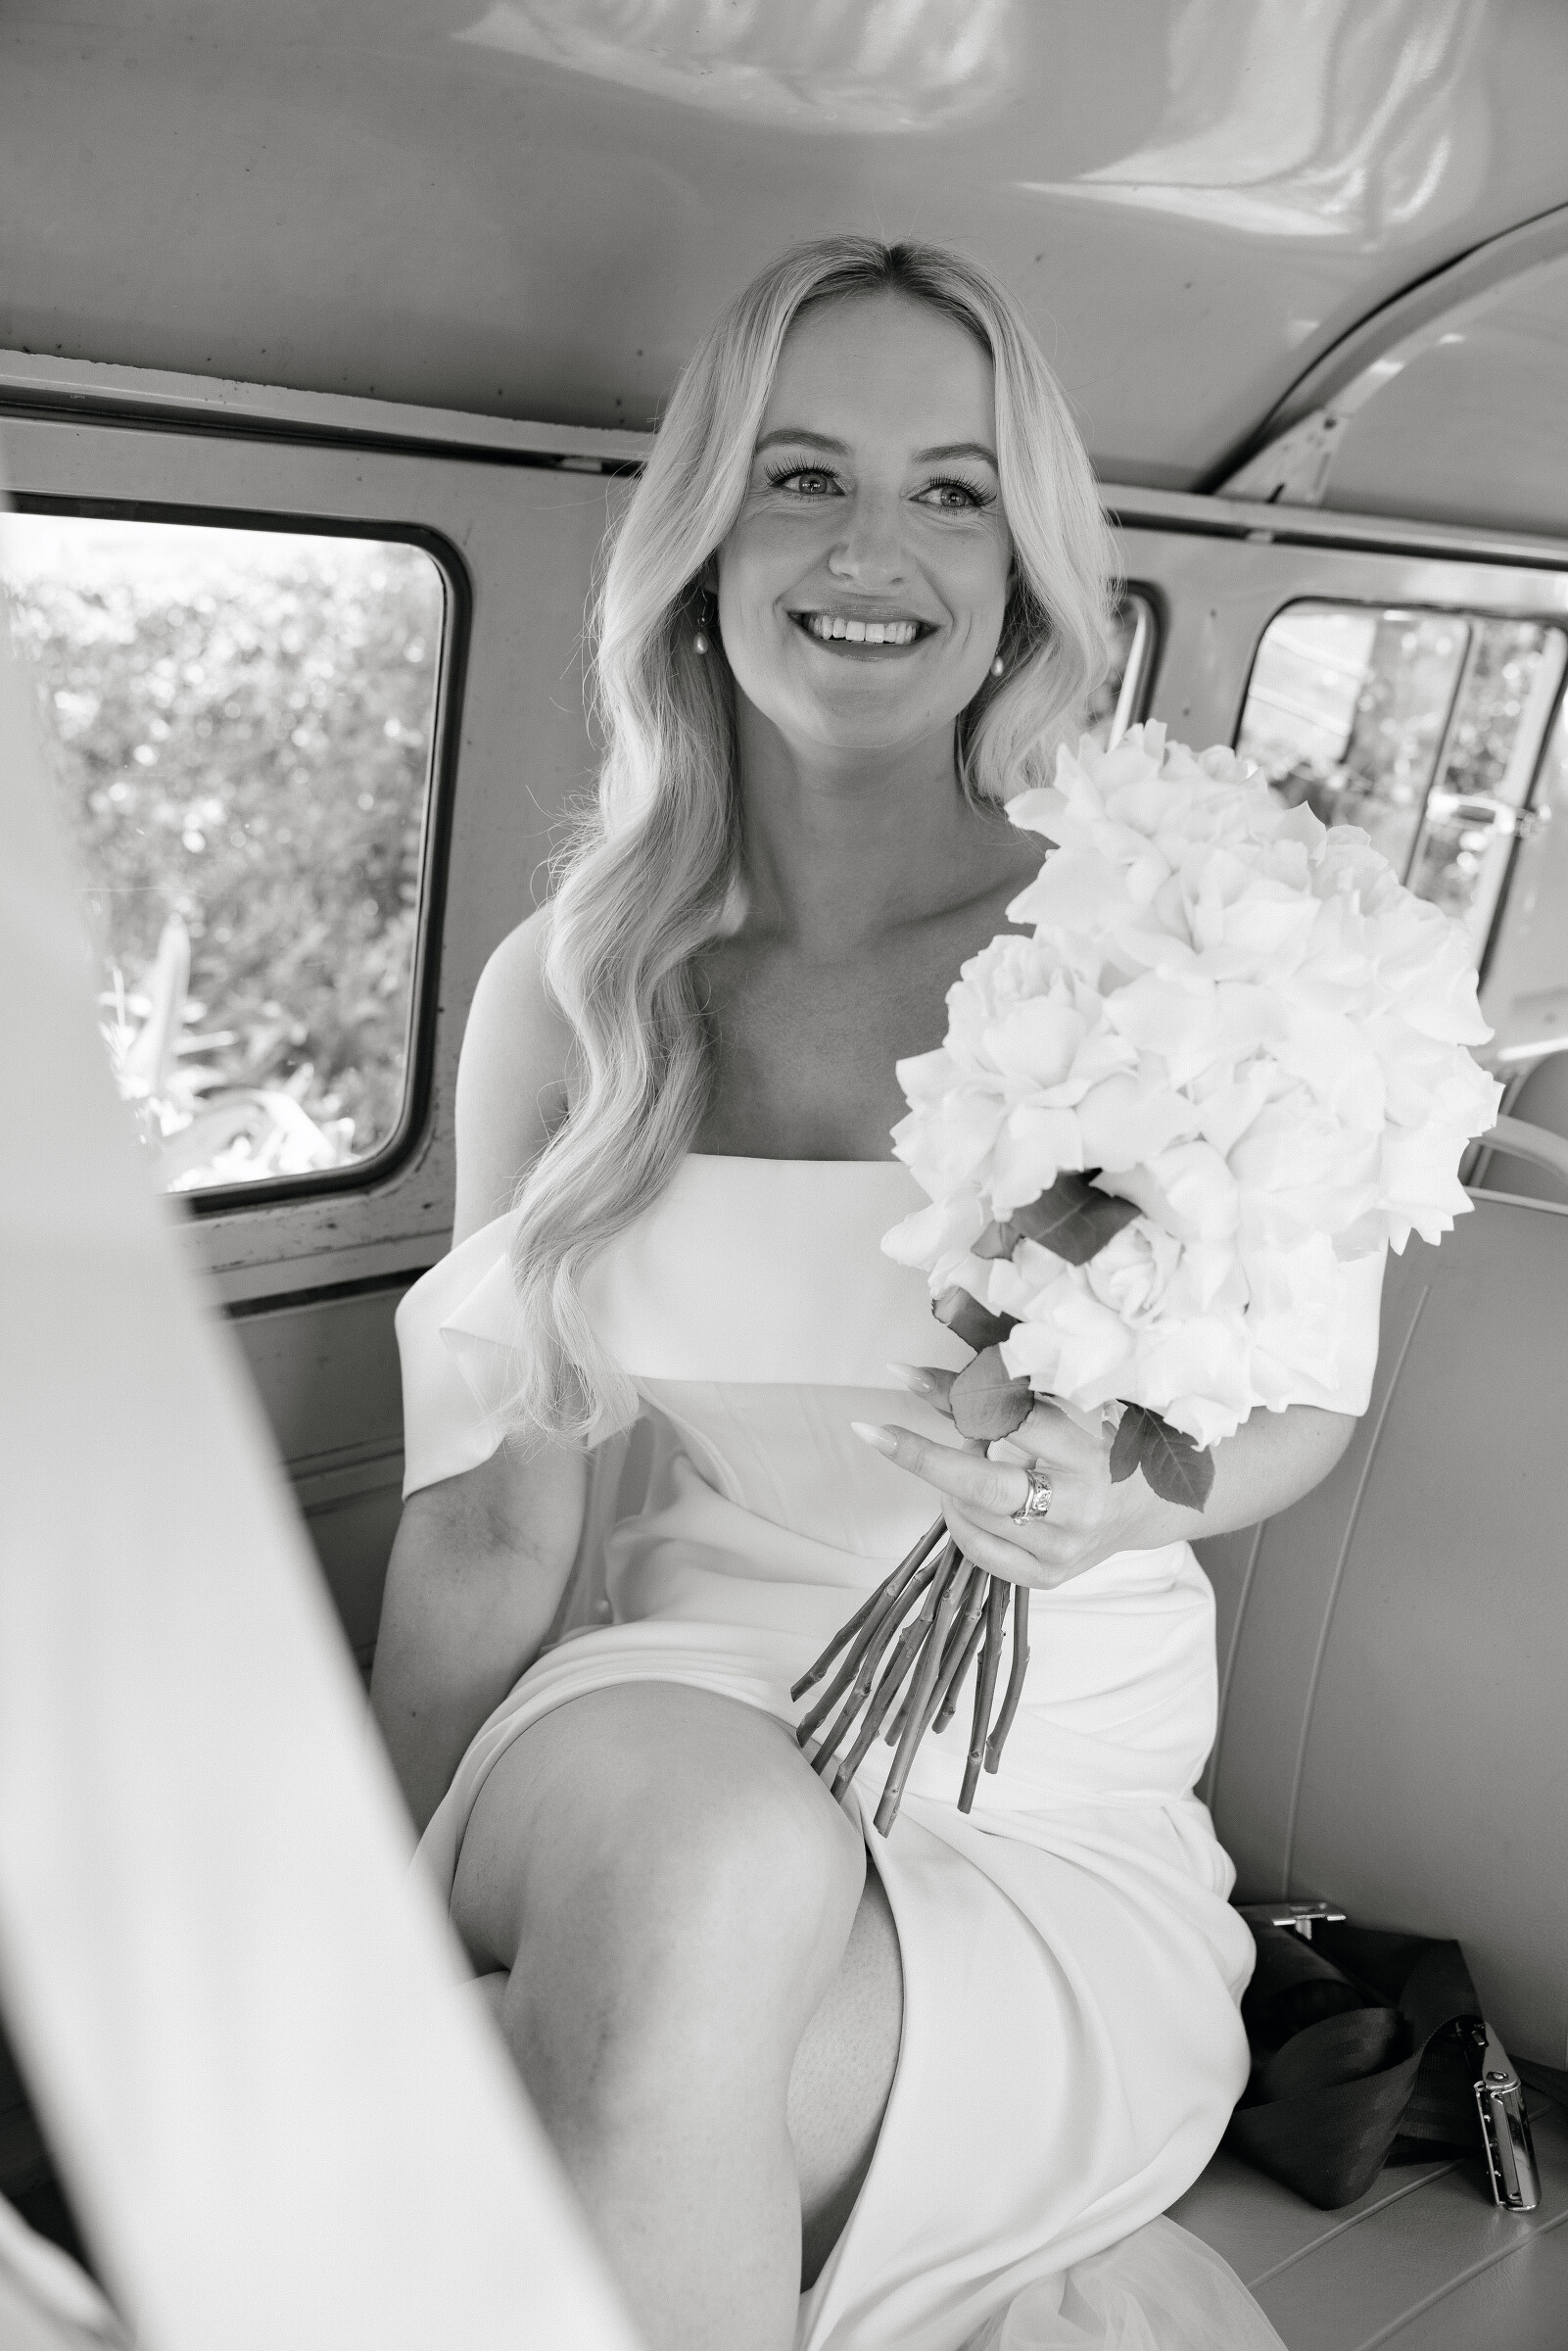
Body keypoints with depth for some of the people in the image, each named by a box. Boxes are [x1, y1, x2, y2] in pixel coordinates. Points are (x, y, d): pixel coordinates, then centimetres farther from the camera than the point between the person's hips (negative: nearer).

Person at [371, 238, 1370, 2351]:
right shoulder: (561, 996, 1)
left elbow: (1313, 1389, 5)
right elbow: (491, 1524, 1)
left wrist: (1132, 1489, -17)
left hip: (1057, 1837, -1)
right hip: (649, 1761, 2)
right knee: (699, 1834, -33)